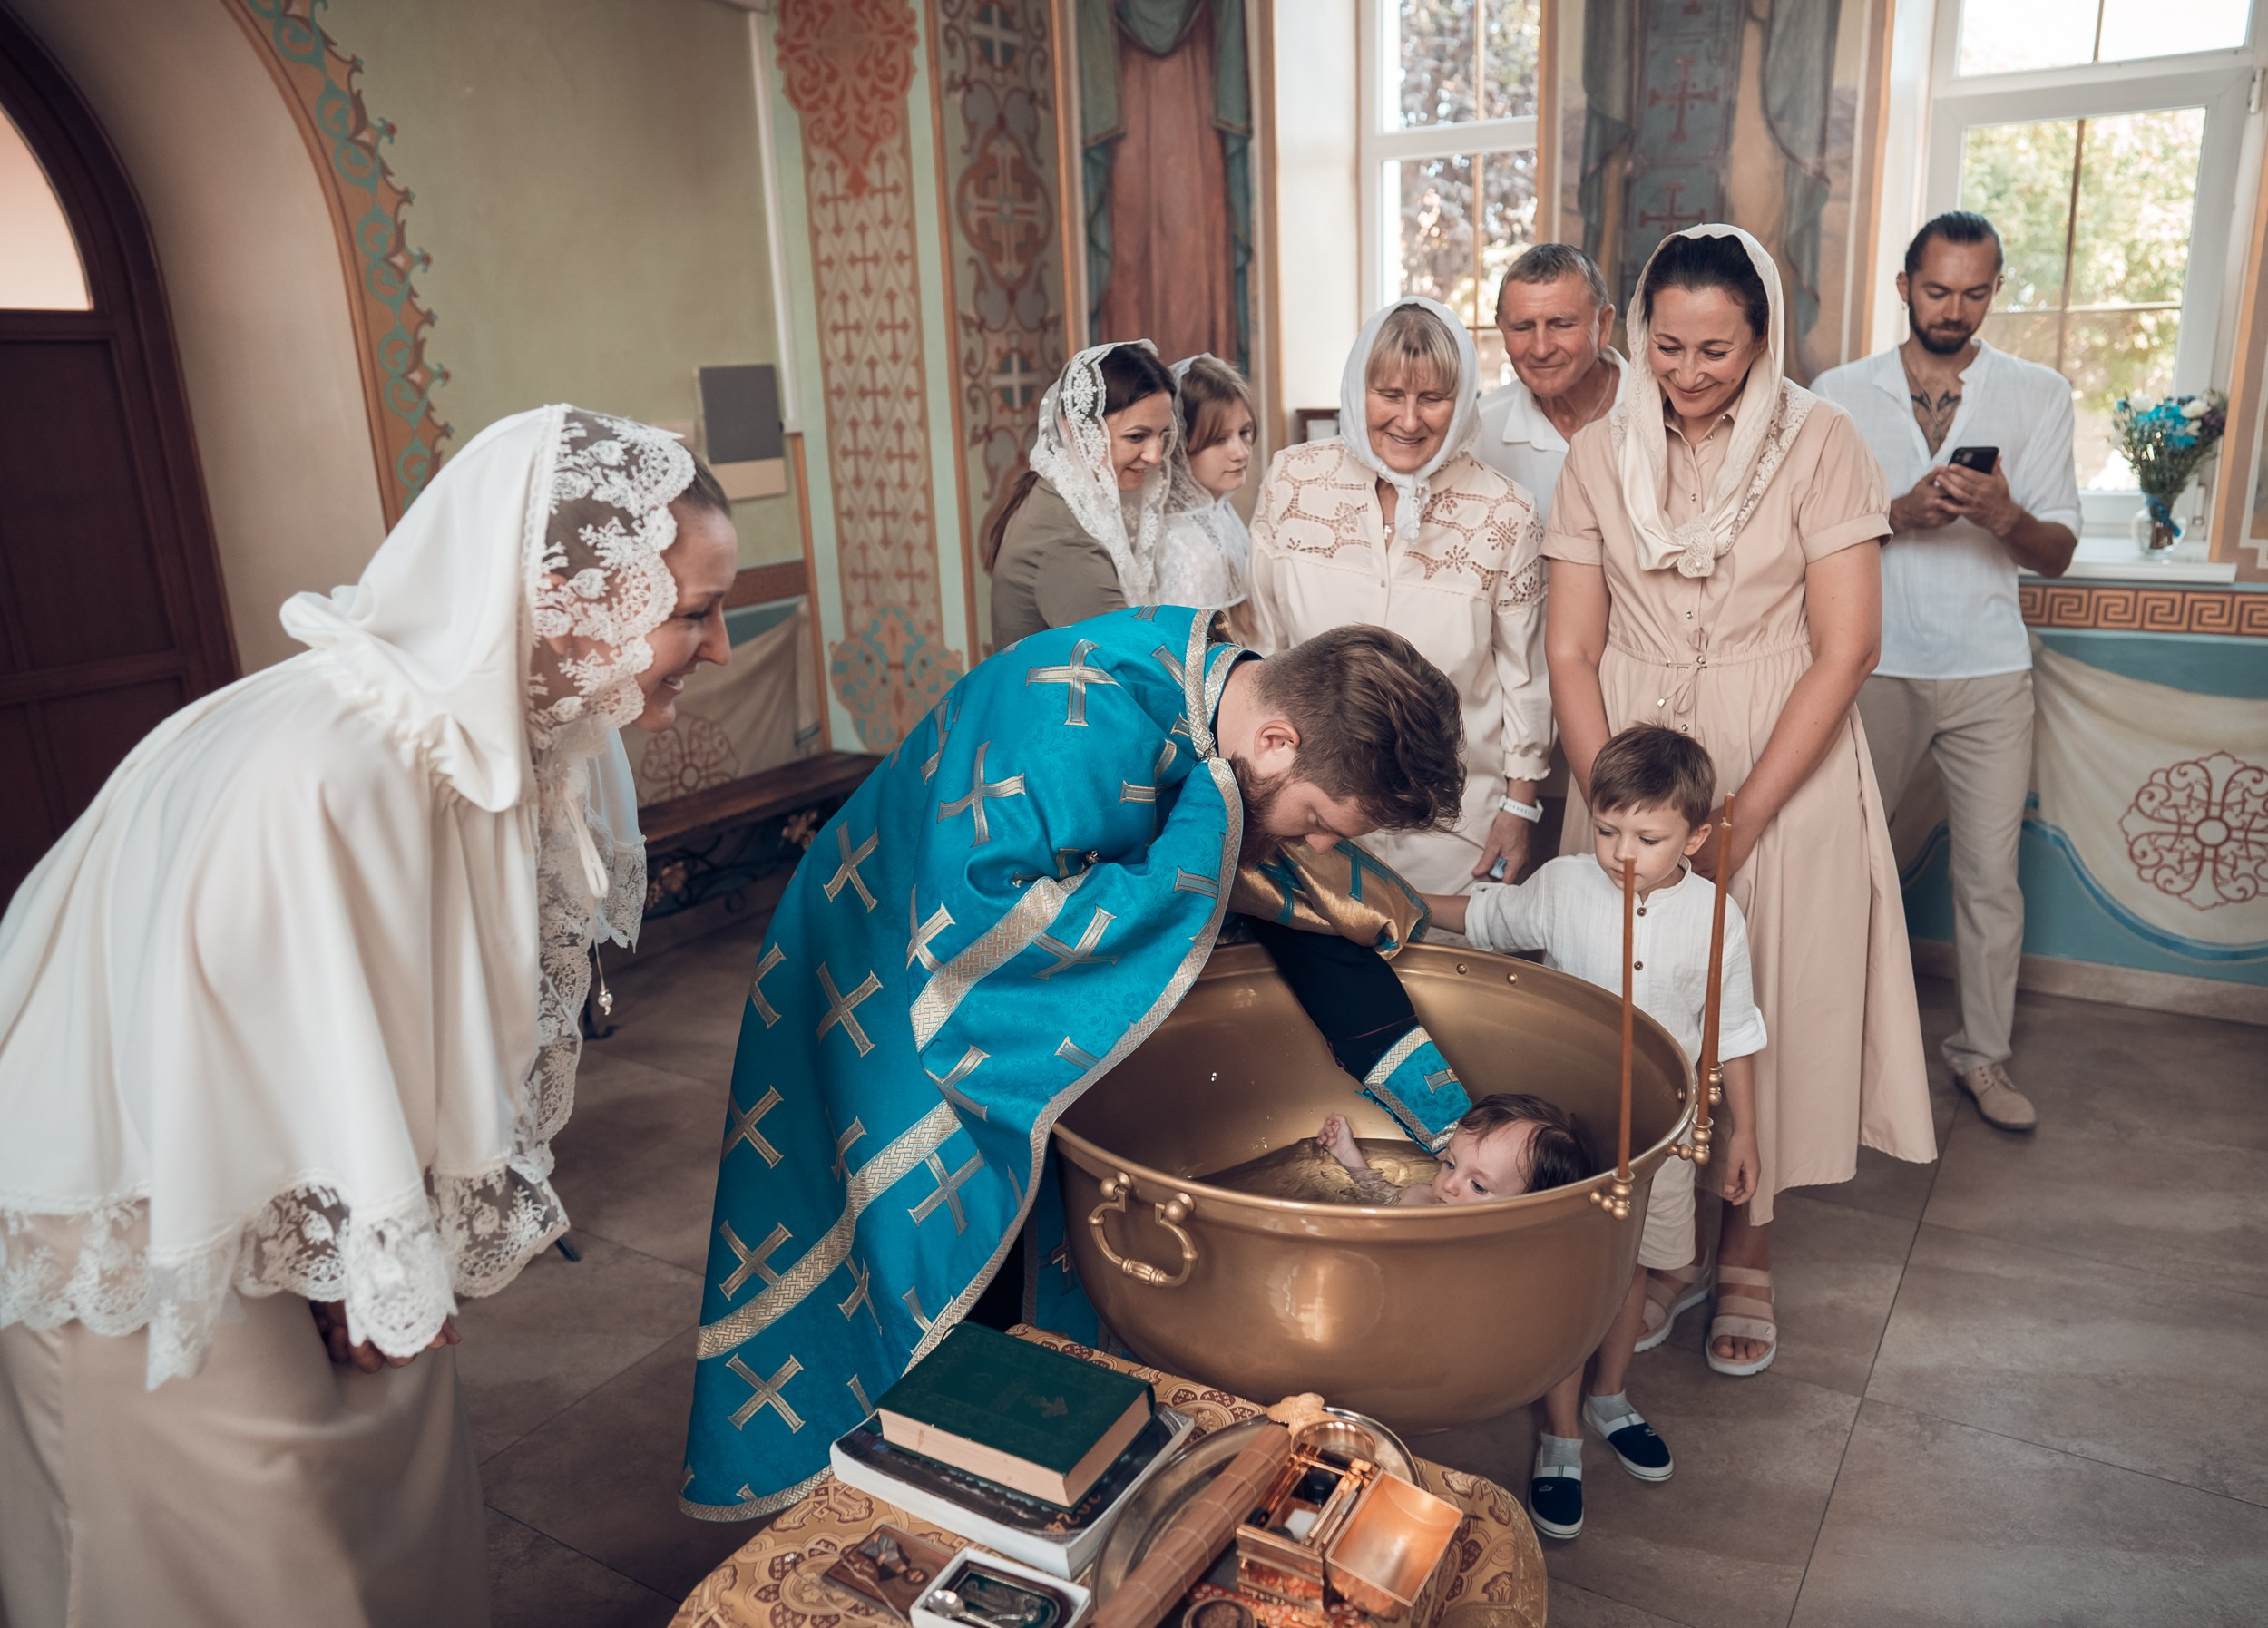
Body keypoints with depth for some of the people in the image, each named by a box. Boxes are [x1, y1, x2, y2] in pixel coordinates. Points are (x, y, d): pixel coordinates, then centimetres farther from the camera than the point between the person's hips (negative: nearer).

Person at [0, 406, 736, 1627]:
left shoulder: (519, 729, -12)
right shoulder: (316, 781, -38)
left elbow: (509, 994, -2)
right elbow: (316, 1078, -28)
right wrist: (392, 1285, -11)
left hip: (317, 1199, 7)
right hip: (145, 1231, -7)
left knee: (409, 1496, 20)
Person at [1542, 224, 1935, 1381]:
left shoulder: (1819, 443, -6)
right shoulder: (1600, 455, 2)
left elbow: (1844, 649, -10)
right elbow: (1571, 649, 0)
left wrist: (1737, 823, -15)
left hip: (1782, 768, -2)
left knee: (1764, 1006, 6)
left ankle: (1745, 1256, 27)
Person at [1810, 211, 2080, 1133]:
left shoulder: (2038, 395, 5)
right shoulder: (1839, 394, 4)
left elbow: (2057, 555, 2)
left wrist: (2005, 515, -19)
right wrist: (1899, 514, -17)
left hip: (1987, 674, 1)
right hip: (1872, 666, 0)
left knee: (1991, 873, 5)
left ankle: (1983, 1054, 20)